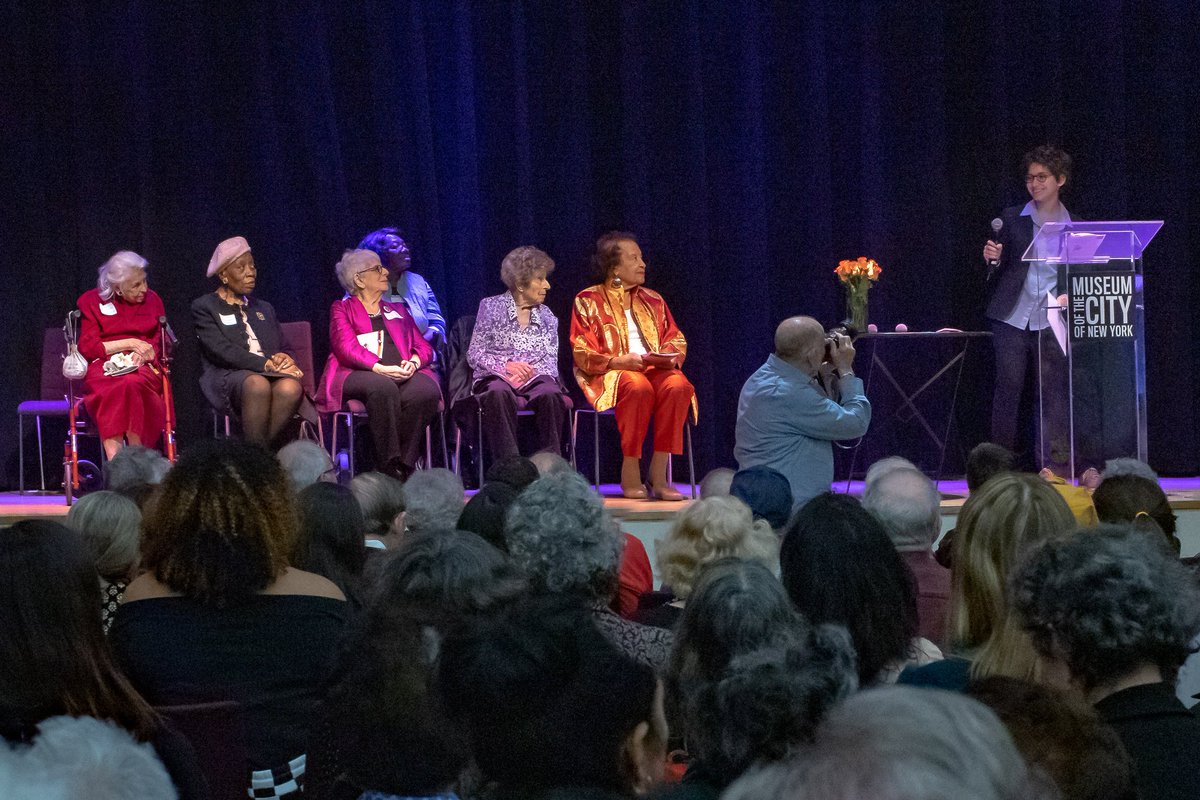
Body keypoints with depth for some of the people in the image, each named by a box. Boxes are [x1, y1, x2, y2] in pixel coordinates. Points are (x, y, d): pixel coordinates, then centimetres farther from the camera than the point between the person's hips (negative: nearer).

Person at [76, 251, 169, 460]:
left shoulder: (152, 300, 17)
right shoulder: (90, 301, 10)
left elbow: (162, 345, 14)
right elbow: (87, 348, 2)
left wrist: (143, 354, -8)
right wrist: (129, 343, -4)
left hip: (142, 367, 1)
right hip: (103, 368, -1)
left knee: (130, 385, -37)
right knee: (109, 389, -37)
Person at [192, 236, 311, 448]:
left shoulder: (264, 309, 31)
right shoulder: (204, 307, 12)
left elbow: (285, 349, 26)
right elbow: (222, 350, -4)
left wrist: (285, 359, -2)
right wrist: (267, 364, -14)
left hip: (273, 375, 4)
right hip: (228, 378, -4)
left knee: (290, 388, -34)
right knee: (257, 384, -41)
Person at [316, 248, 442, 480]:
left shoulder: (398, 311, 32)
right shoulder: (342, 309, 18)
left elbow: (423, 347, 21)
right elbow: (346, 348, -2)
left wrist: (413, 363, -6)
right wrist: (380, 368, -20)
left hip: (402, 374, 4)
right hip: (356, 374, -4)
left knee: (427, 390, -33)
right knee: (383, 387, -40)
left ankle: (406, 464, -29)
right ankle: (389, 465, -37)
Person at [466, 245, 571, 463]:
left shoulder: (547, 317, 19)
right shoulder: (491, 307, 9)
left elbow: (551, 362, 11)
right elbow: (474, 355, 3)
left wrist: (530, 372, -11)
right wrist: (506, 365, -14)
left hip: (535, 379, 2)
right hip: (497, 378, -2)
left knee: (551, 394, -35)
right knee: (500, 393, -40)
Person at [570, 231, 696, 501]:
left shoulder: (652, 300, 21)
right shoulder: (588, 301, 7)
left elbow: (677, 340, 19)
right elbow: (583, 354, -1)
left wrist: (671, 357, -5)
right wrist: (620, 361, -17)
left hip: (656, 368, 4)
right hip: (612, 374, -4)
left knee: (678, 386, -32)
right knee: (638, 387, -39)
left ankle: (658, 475, -31)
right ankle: (630, 473, -31)